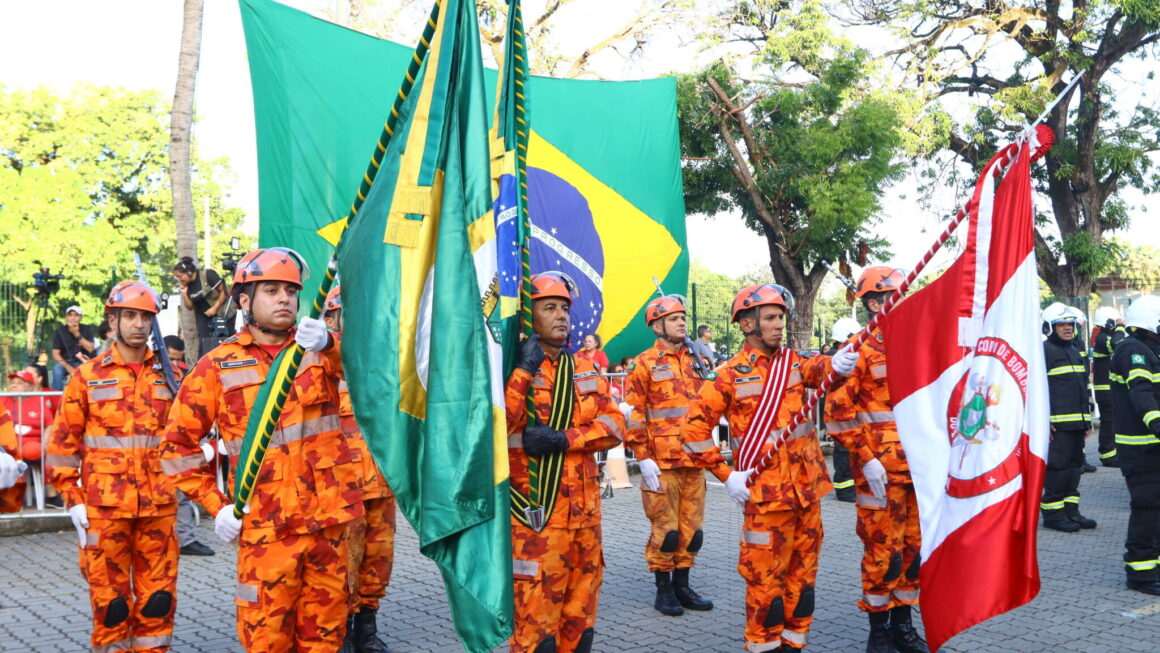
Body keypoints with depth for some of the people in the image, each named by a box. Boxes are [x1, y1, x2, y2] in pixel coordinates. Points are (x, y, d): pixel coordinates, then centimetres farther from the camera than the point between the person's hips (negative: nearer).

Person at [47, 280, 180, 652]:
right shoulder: (87, 376, 2)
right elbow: (63, 443, 2)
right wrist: (73, 500, -3)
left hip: (159, 506, 2)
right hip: (104, 507, -2)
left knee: (158, 599, 7)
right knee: (110, 601, 6)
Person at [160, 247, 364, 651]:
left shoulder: (319, 349, 6)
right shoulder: (219, 365, 2)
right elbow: (179, 443, 7)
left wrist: (327, 343, -38)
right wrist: (215, 505, -2)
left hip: (328, 520, 2)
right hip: (264, 528, -2)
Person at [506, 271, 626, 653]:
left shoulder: (586, 369, 13)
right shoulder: (513, 369, -4)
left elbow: (614, 425, 2)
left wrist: (563, 439, -13)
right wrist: (524, 371, -23)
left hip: (585, 511, 6)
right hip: (536, 515, -6)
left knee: (580, 620, 14)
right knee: (536, 620, -4)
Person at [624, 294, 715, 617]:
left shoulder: (695, 362, 14)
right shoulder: (644, 364, -4)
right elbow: (633, 416, -8)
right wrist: (643, 459, -13)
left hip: (694, 460, 6)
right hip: (662, 463, -6)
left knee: (691, 527, 11)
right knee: (665, 528, 0)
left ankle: (682, 585, 23)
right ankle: (663, 590, 13)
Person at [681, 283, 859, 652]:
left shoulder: (791, 361, 8)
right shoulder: (732, 374, -6)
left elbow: (813, 369, -15)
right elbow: (695, 426, -7)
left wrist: (834, 364, -38)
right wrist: (725, 475, -10)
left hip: (807, 486, 5)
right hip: (766, 491, -5)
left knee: (803, 572, 14)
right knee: (766, 577, 1)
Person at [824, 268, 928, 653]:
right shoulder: (859, 351, -7)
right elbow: (838, 410, -11)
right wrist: (866, 459, -16)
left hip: (919, 468, 6)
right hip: (880, 470, -6)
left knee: (914, 548, 11)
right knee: (882, 550, 0)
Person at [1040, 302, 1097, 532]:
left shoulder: (1075, 352, 19)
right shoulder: (1044, 351, -9)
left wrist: (1087, 419, 21)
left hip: (1077, 422, 9)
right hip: (1057, 424, -9)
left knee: (1074, 465, 13)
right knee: (1056, 466, -7)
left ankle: (1070, 511, 21)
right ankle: (1052, 514, 0)